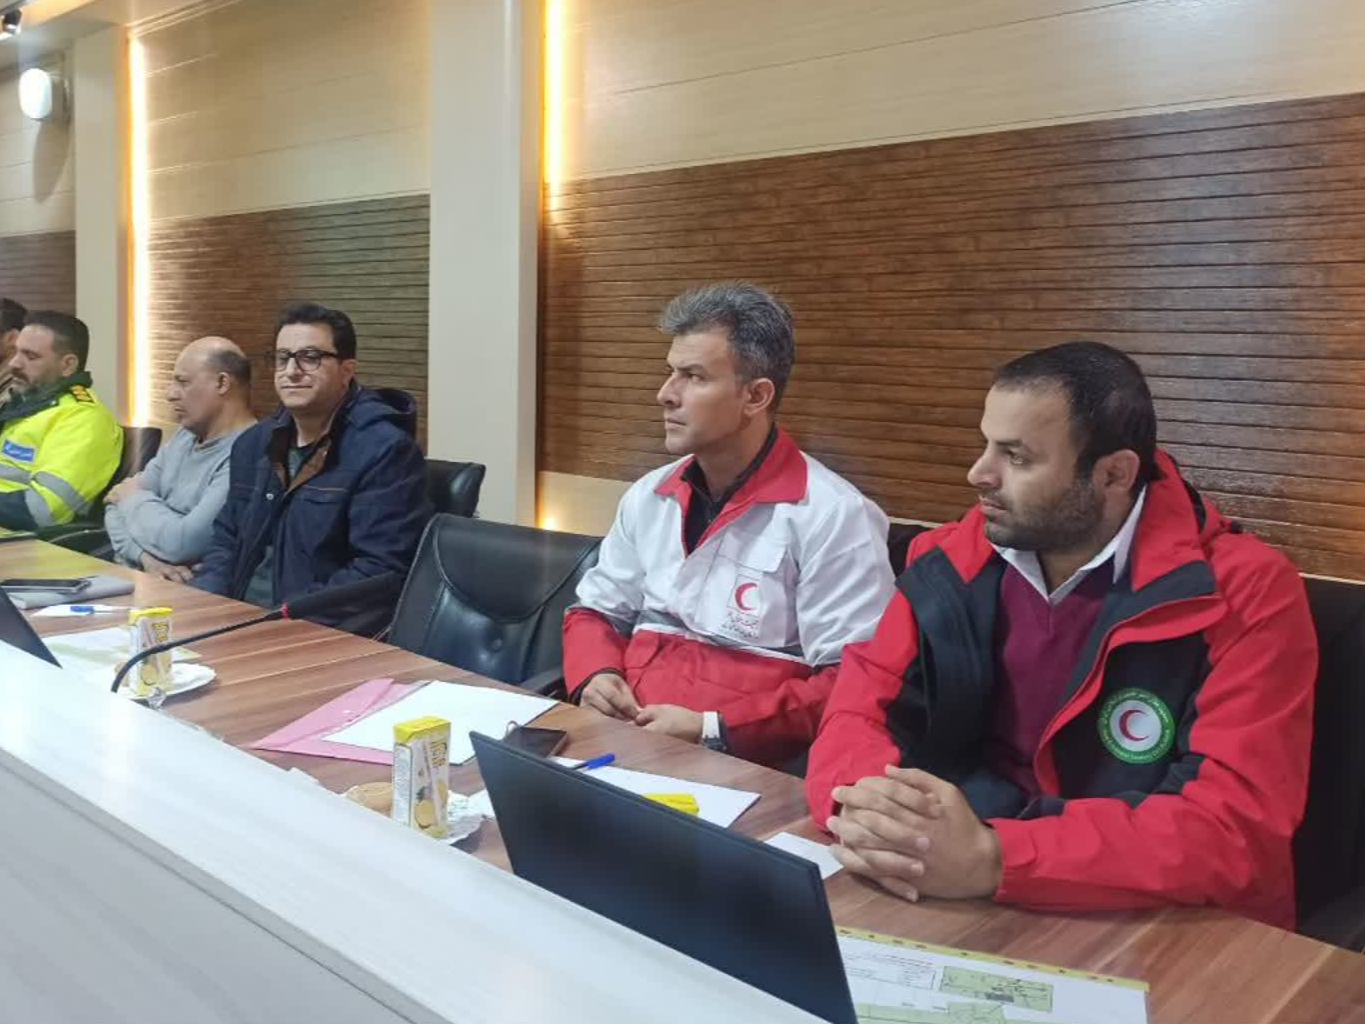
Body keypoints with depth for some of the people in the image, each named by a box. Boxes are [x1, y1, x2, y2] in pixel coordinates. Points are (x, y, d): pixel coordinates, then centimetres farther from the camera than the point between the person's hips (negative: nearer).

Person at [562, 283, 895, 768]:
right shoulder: (648, 496, 11)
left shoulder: (834, 516, -10)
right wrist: (595, 675, -1)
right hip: (620, 738, 5)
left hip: (742, 763, -4)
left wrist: (713, 728, -18)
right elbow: (595, 612, 21)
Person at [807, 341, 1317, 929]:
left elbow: (1235, 827, -20)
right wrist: (867, 811, -25)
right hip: (971, 915, 4)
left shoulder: (1246, 595, -13)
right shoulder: (951, 564, 0)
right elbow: (857, 714, -2)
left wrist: (992, 859, -30)